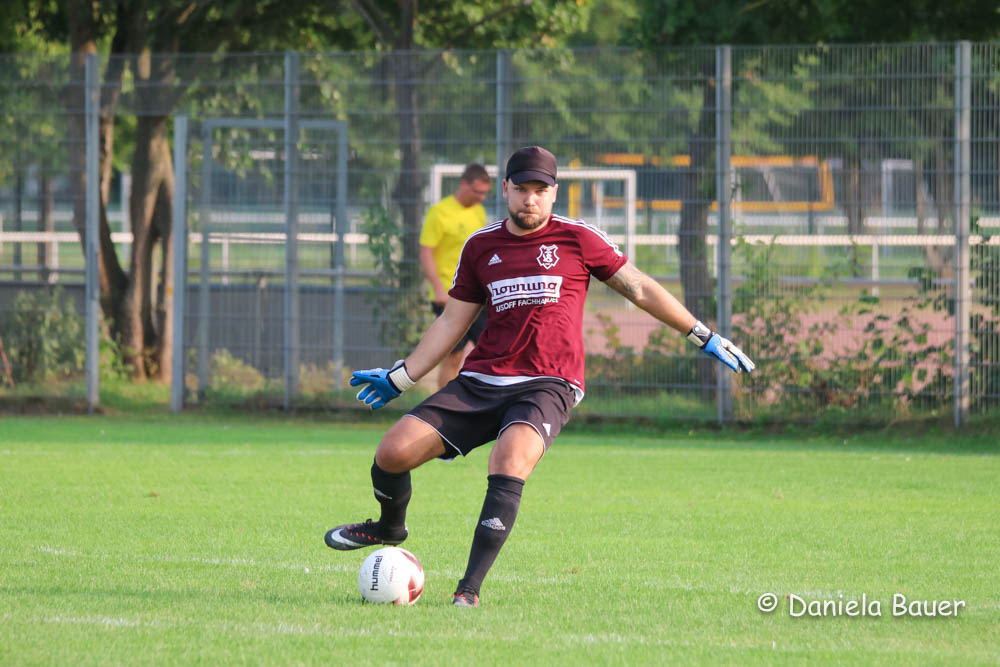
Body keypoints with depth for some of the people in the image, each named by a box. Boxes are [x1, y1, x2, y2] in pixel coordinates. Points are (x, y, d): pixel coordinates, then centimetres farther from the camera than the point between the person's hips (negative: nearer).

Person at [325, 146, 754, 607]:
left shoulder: (577, 239, 2)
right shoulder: (481, 247, 11)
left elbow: (640, 289, 10)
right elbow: (451, 322, 20)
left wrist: (705, 338, 10)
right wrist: (399, 379, 18)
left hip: (548, 385, -4)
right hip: (481, 381, 4)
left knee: (509, 460, -34)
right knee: (393, 452, -8)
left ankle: (470, 588, -34)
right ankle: (390, 527, 27)